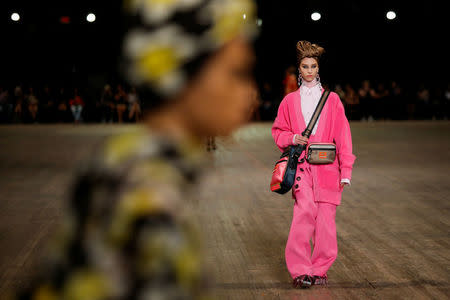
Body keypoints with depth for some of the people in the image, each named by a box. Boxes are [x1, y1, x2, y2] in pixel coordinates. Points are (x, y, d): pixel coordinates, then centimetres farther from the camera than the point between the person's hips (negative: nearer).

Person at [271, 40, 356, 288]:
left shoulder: (332, 99, 10)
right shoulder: (290, 101, 13)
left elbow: (342, 136, 7)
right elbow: (278, 131, 20)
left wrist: (345, 170, 0)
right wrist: (292, 138, -3)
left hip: (326, 166, 1)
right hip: (301, 165, -1)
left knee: (325, 217, -4)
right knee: (304, 210, -19)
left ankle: (320, 269, 10)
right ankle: (300, 269, -13)